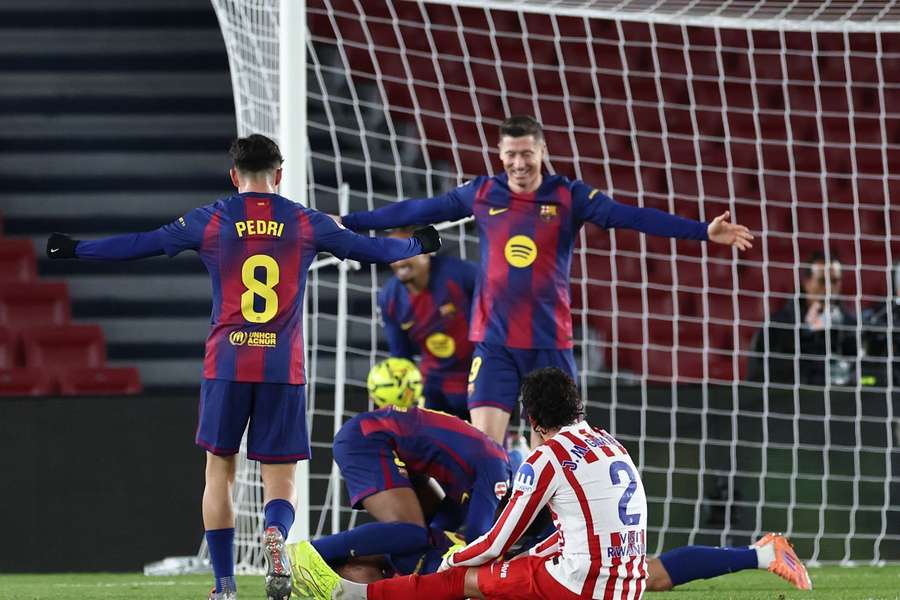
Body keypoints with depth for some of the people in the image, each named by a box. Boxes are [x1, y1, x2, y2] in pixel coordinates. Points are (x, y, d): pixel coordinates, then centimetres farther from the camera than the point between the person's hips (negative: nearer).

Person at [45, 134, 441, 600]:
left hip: (227, 365, 0)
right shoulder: (305, 223, 7)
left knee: (219, 469, 12)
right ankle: (276, 533, -30)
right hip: (284, 368, 0)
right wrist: (419, 246, 37)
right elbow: (367, 249, 18)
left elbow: (140, 245, 8)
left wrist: (74, 250, 21)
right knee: (280, 478, 5)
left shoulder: (211, 221, 4)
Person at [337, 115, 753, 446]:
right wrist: (346, 223, 10)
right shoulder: (482, 194, 3)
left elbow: (631, 217, -11)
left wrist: (703, 231, -21)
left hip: (550, 343, -1)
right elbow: (417, 211, 9)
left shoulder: (569, 197, -3)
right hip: (495, 343, 1)